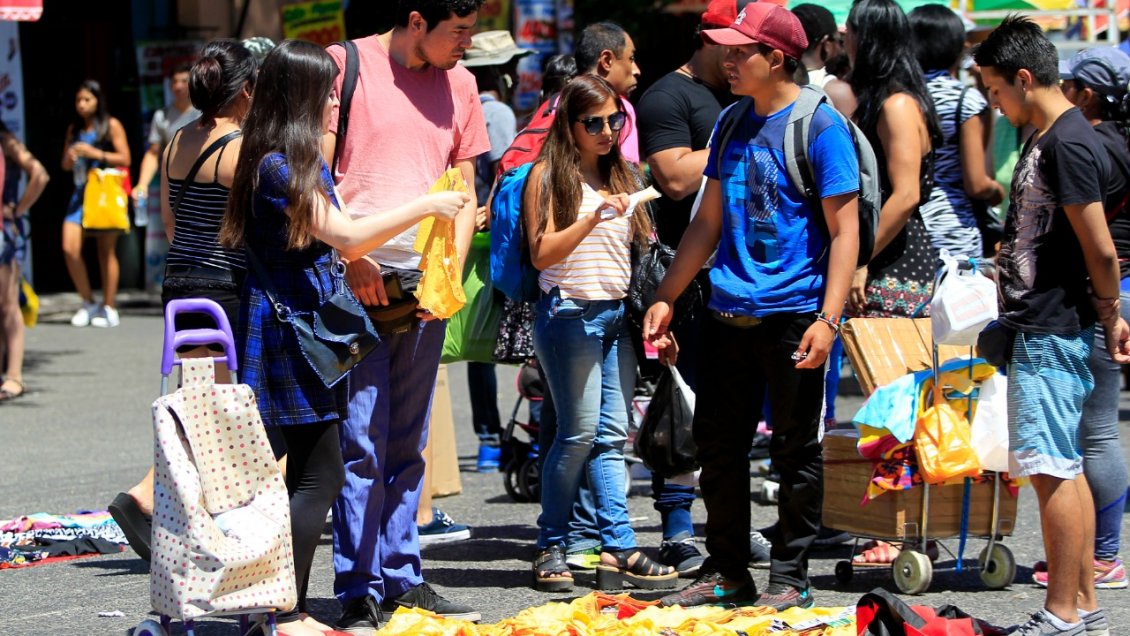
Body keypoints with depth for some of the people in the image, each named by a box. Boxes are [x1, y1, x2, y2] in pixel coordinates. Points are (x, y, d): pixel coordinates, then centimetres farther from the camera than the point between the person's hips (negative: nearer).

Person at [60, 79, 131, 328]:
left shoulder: (111, 126, 0)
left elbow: (125, 158, -5)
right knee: (69, 249, -8)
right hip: (81, 193, 5)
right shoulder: (74, 129, 16)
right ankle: (88, 303, 7)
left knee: (106, 251, -1)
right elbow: (65, 165, 21)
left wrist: (95, 153, -13)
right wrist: (70, 156, -2)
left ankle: (108, 308, 6)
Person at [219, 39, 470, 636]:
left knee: (312, 475, 10)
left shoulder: (308, 162, 17)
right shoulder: (277, 167, -14)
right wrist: (425, 206, -12)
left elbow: (341, 246, 17)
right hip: (288, 327, -10)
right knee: (320, 476, -9)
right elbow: (346, 235, -18)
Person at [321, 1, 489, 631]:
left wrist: (450, 271, 1)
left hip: (426, 284, 5)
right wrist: (351, 258, -13)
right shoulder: (347, 66, -3)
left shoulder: (459, 83, 13)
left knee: (408, 445, 10)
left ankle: (402, 579, 16)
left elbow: (465, 192, 16)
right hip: (359, 281, -5)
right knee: (362, 442, -6)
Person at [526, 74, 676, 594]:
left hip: (618, 314, 6)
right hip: (570, 312, -6)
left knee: (612, 435, 1)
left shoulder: (618, 176, 17)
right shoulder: (549, 176, -3)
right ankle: (551, 548, 4)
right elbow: (542, 254, -11)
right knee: (580, 432, -6)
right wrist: (593, 218, -23)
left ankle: (618, 551, -3)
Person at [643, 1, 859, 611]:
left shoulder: (820, 125, -8)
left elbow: (844, 230, -10)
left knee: (795, 452, 3)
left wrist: (828, 319, -18)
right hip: (728, 312, 7)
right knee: (718, 447, 9)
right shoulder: (733, 123, 12)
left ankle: (789, 579, 11)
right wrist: (664, 298, 15)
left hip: (792, 316, -7)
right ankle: (725, 571, 20)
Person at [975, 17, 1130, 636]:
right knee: (1065, 469, 13)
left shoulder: (1066, 144, -18)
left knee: (1051, 469, -7)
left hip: (1052, 332, -10)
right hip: (1042, 327, 10)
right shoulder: (1046, 138, 14)